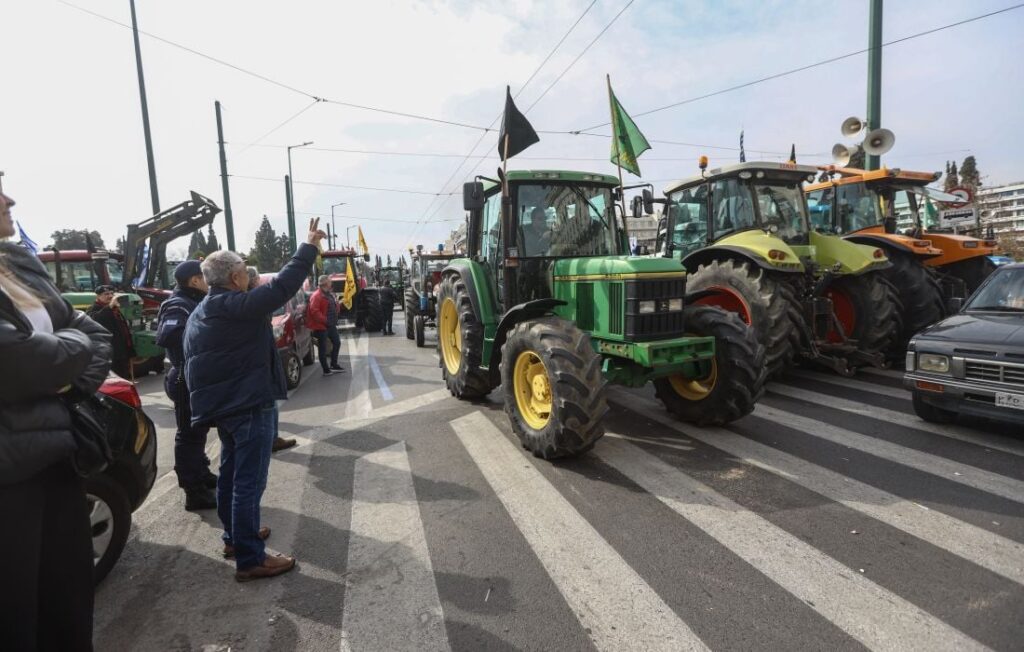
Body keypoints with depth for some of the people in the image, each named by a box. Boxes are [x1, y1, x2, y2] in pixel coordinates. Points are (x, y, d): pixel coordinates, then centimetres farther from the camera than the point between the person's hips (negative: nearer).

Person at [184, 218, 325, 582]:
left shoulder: (199, 315, 12)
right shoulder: (239, 305, -18)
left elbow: (192, 365, 17)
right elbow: (282, 286, -23)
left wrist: (205, 402, 23)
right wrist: (310, 246, -15)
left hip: (222, 405, 10)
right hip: (250, 406, -10)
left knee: (231, 475, 20)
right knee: (249, 482, -4)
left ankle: (235, 537, 35)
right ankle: (250, 559, 3)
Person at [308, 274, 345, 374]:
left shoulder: (330, 294, 13)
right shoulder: (316, 296, -16)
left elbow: (334, 307, 22)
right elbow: (314, 311, -23)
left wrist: (335, 319, 5)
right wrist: (324, 320, -24)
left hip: (331, 325, 9)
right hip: (321, 326, -9)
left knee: (337, 343, 16)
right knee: (323, 348, 1)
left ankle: (334, 364, 29)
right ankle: (326, 369, 7)